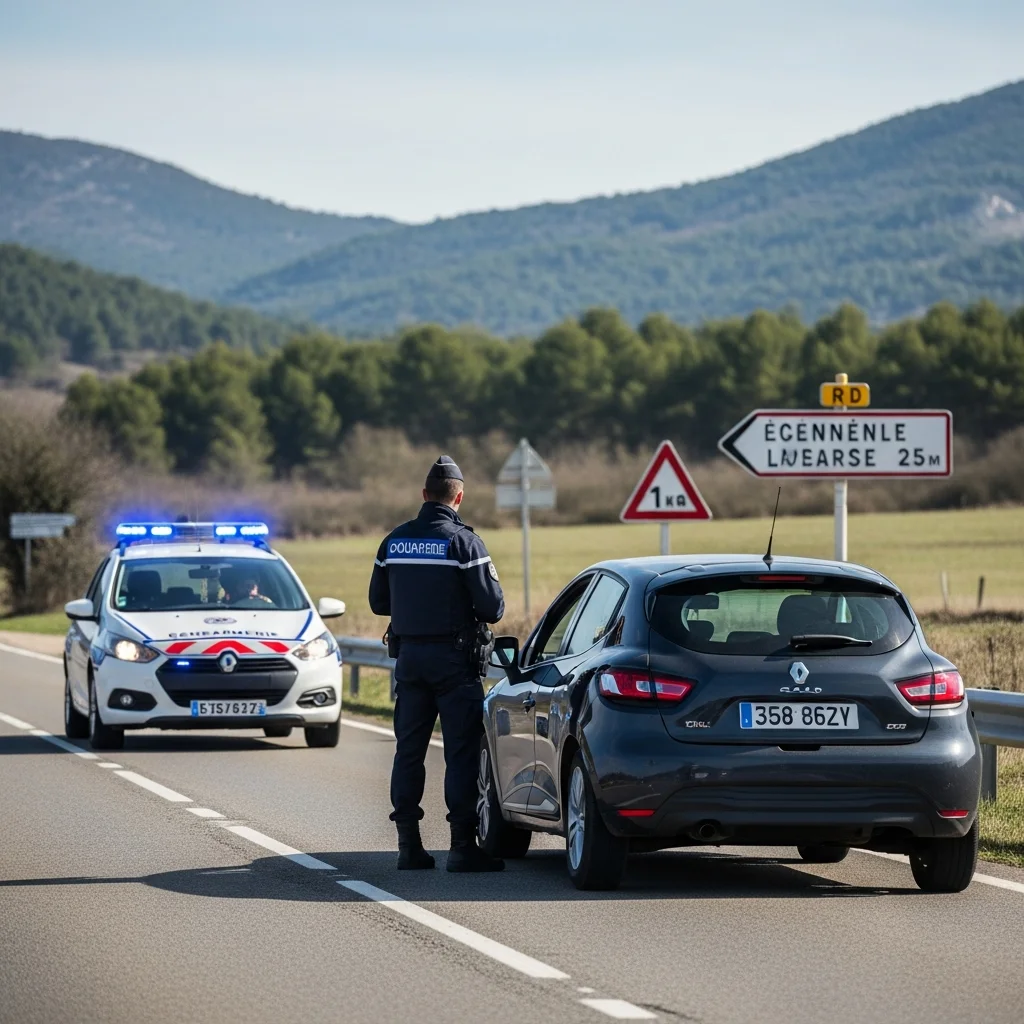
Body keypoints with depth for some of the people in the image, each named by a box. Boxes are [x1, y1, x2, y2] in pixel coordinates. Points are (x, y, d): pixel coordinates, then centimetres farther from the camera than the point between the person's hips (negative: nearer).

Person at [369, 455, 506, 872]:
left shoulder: (393, 541, 5)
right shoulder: (463, 542, -11)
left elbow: (378, 603, 12)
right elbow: (492, 607, -13)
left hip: (409, 654, 5)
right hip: (454, 658, -5)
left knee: (409, 749, 11)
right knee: (461, 751, -3)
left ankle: (409, 845, 11)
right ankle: (462, 846, -6)